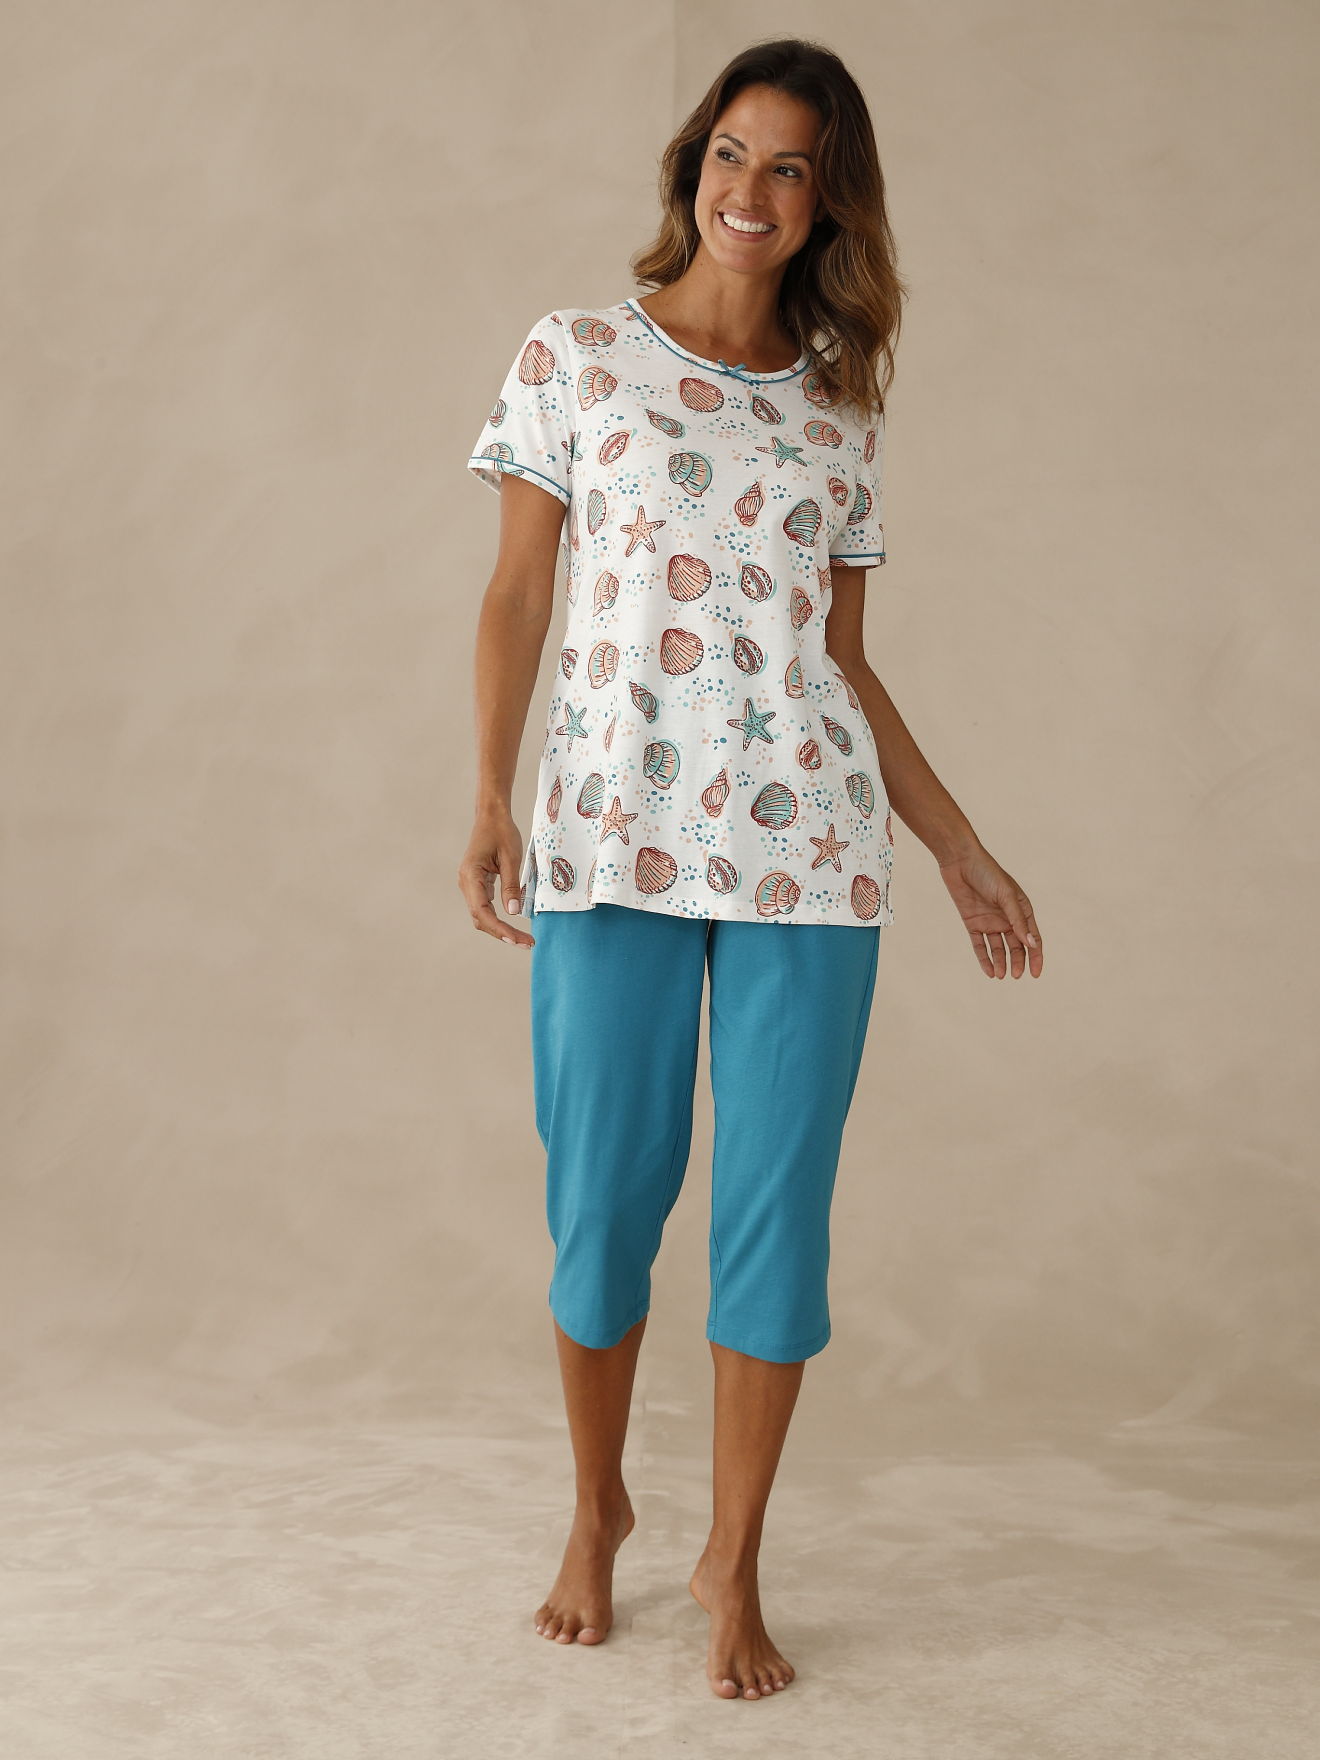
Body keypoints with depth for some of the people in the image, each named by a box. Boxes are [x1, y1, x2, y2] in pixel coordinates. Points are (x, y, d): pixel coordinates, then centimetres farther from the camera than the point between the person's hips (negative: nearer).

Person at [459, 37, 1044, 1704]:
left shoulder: (841, 407, 14)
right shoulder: (574, 356, 7)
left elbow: (843, 657, 16)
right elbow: (515, 596, 5)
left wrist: (961, 848, 13)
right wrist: (488, 797, -8)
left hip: (808, 843, 2)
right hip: (615, 831, -2)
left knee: (778, 1206, 2)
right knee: (603, 1198, 2)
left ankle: (732, 1562, 18)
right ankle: (598, 1508, 28)